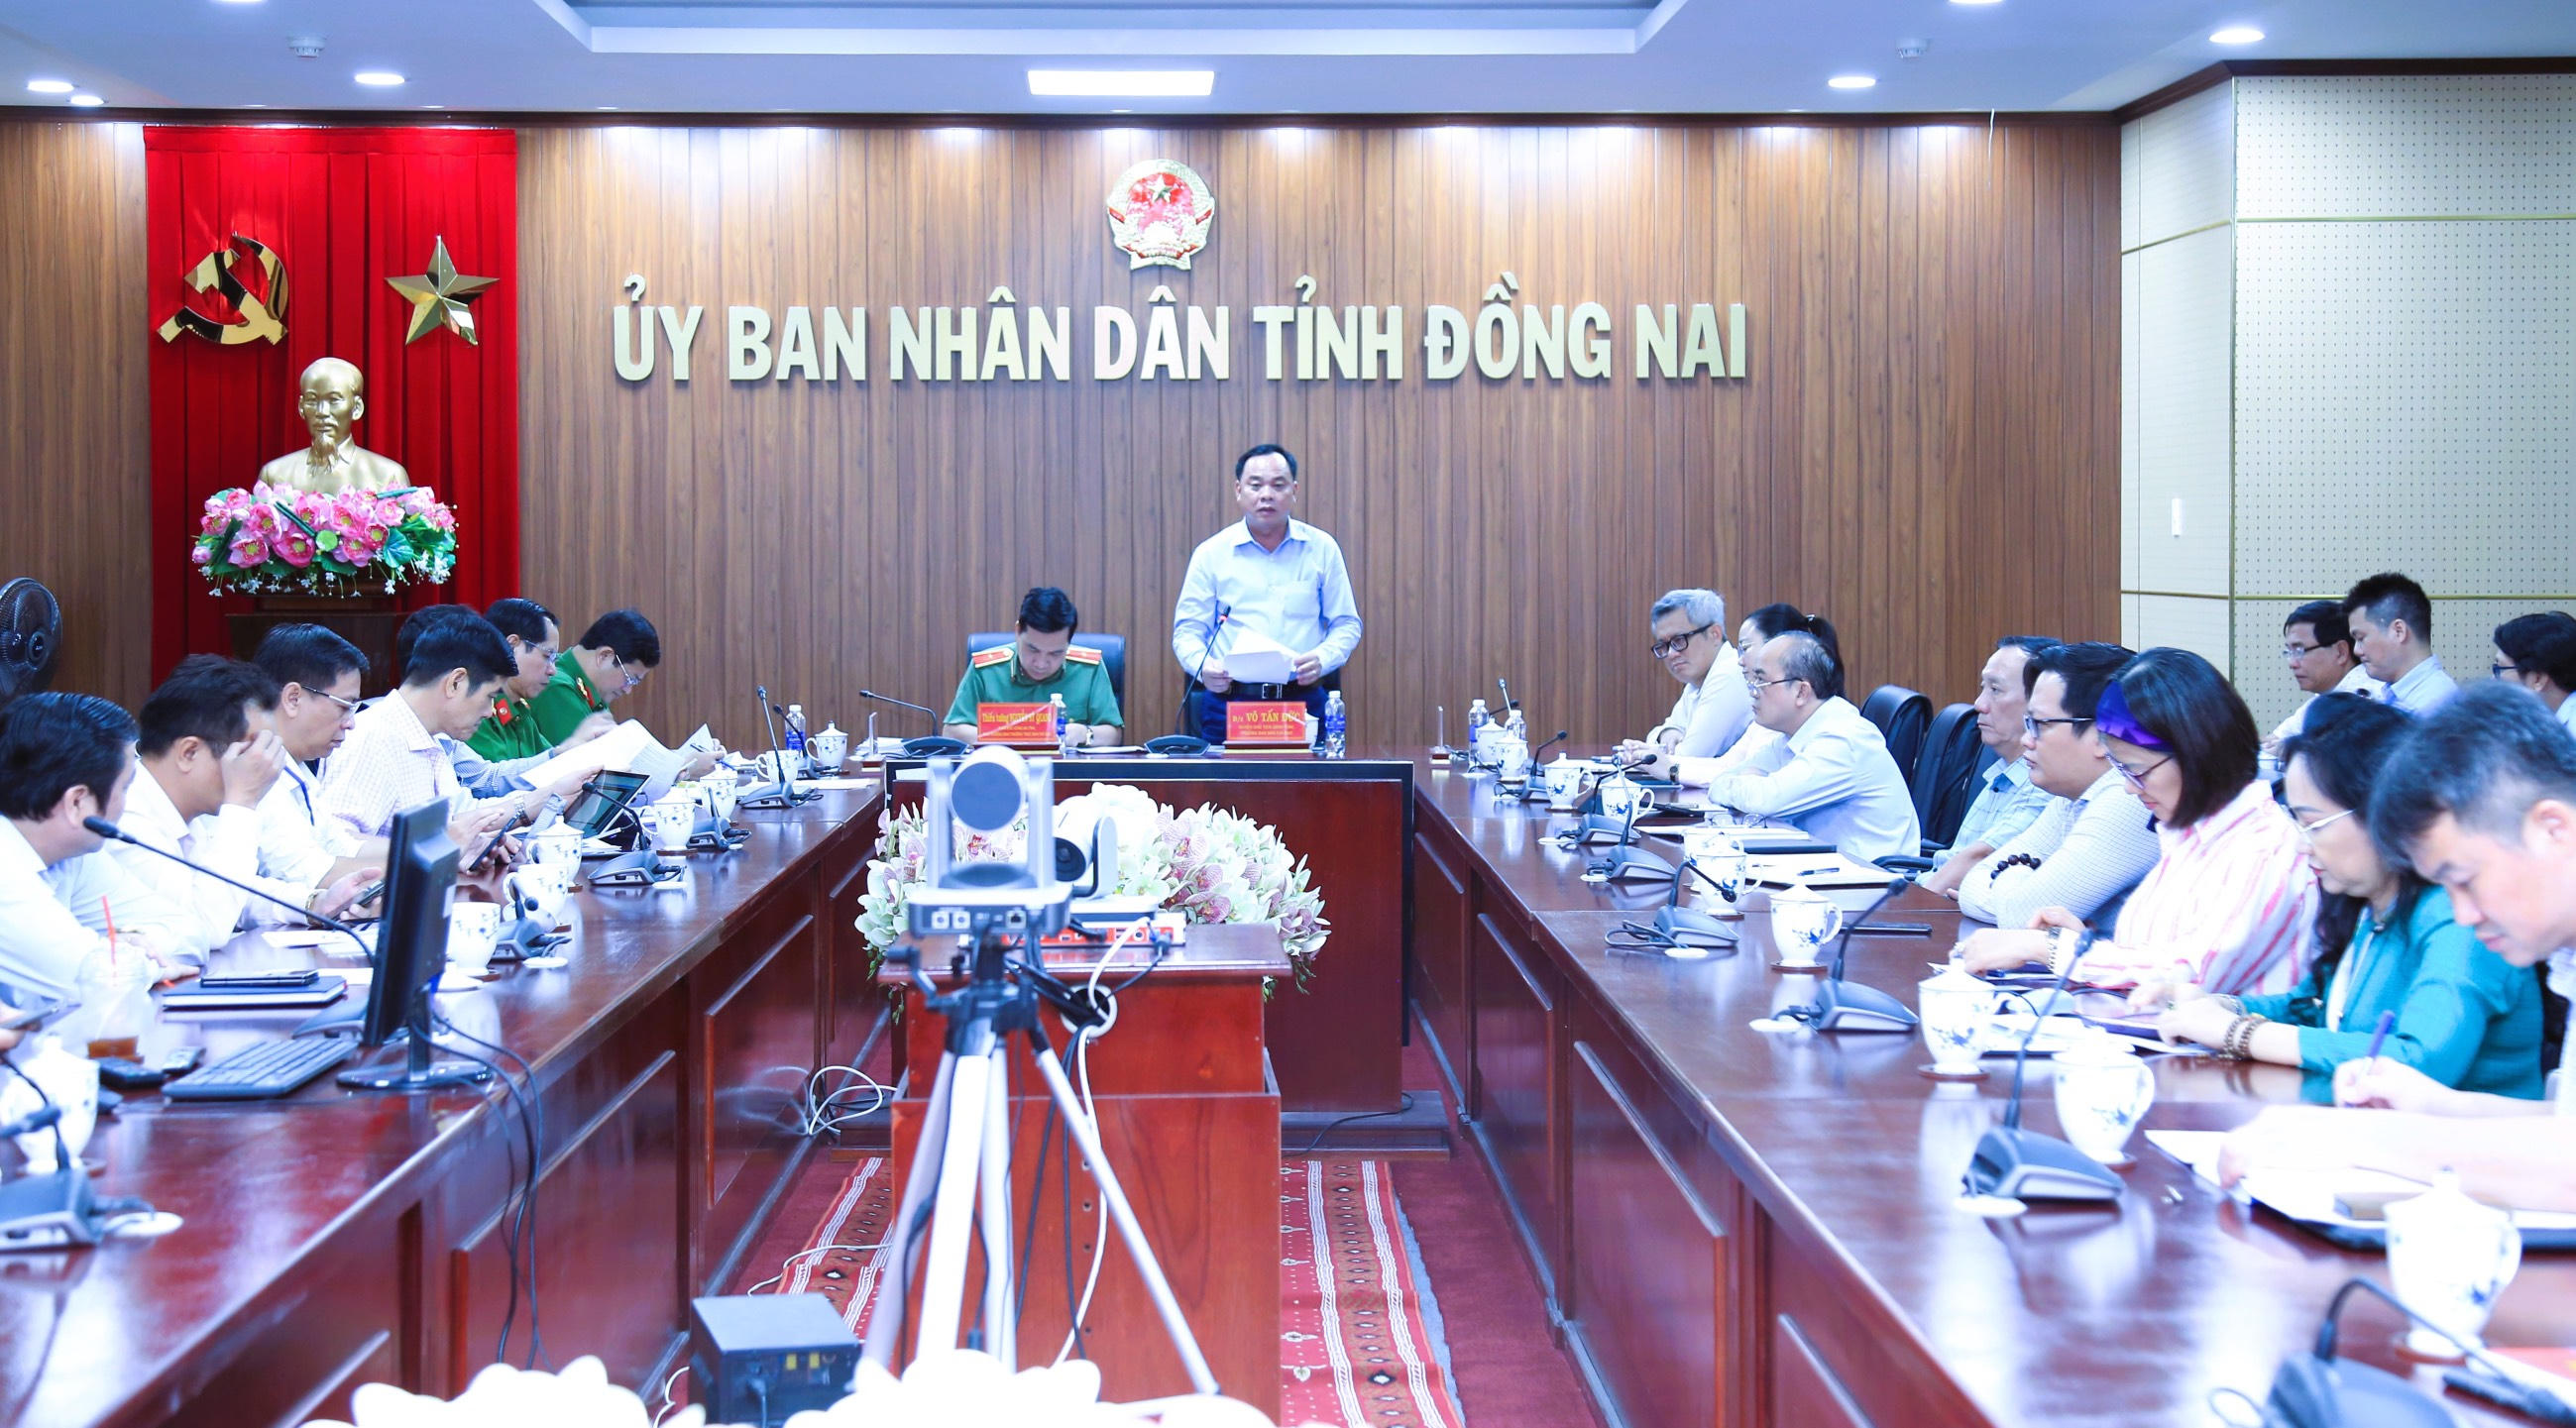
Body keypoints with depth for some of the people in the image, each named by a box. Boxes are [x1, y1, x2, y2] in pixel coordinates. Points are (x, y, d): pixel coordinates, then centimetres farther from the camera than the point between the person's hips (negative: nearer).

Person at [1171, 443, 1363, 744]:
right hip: (1229, 707, -1)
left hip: (1303, 704, 1)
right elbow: (1188, 631, 7)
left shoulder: (1322, 549, 8)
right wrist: (1203, 666, -14)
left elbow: (1346, 625, 12)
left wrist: (1322, 659, -9)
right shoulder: (1211, 553, 6)